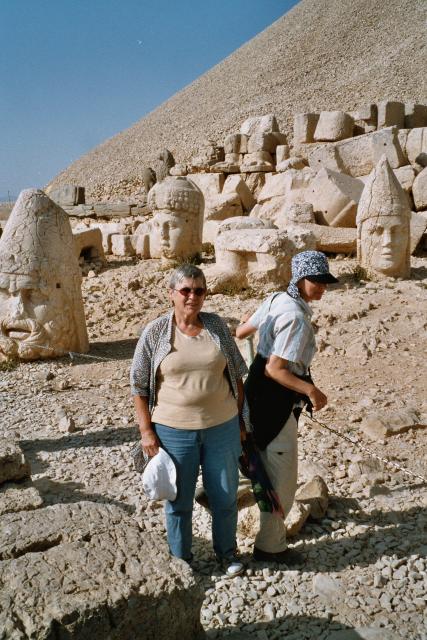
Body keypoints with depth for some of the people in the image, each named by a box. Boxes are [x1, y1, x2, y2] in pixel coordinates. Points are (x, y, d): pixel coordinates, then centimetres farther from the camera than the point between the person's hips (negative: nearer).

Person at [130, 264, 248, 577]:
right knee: (179, 501, 14)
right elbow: (139, 385, -2)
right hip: (174, 431, -2)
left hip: (222, 428, 2)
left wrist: (240, 418, 8)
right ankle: (181, 559, 36)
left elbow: (236, 373, 8)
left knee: (225, 496, 15)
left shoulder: (217, 325, -1)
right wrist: (146, 430, -5)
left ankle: (227, 551, 40)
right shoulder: (155, 332, -8)